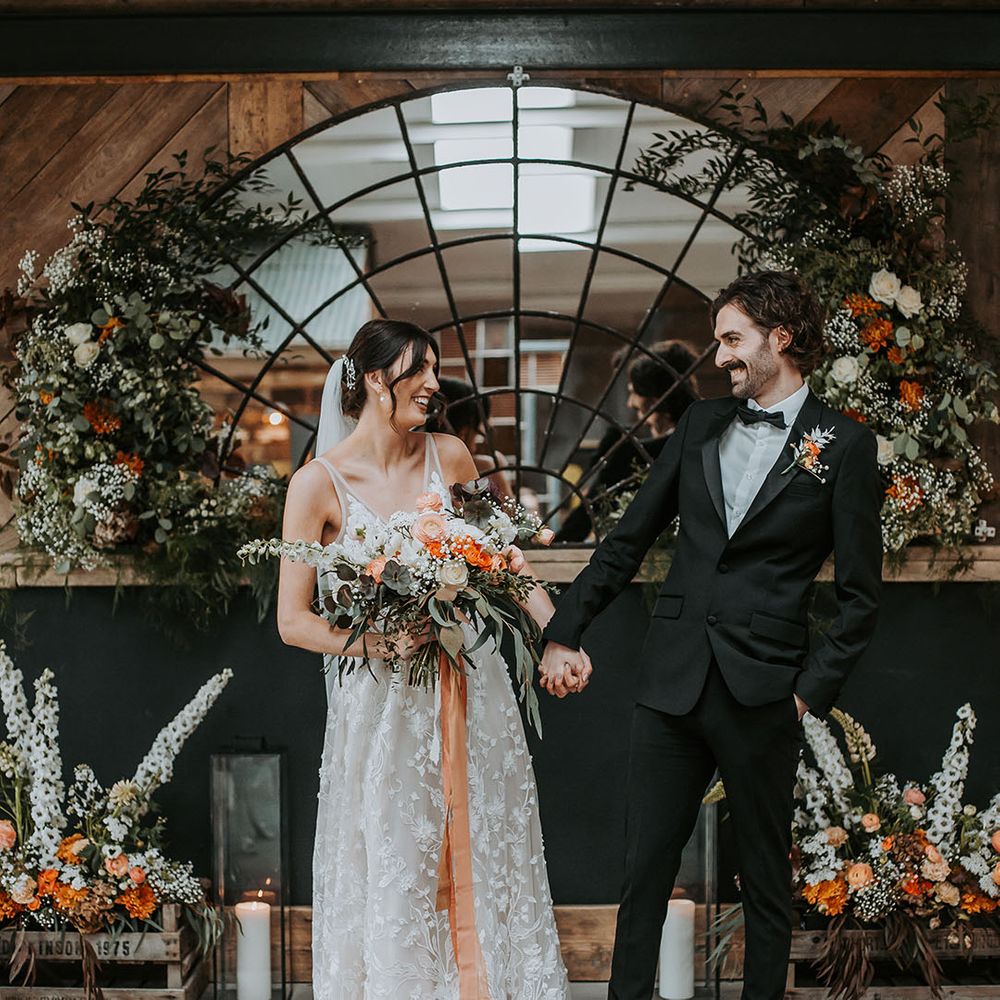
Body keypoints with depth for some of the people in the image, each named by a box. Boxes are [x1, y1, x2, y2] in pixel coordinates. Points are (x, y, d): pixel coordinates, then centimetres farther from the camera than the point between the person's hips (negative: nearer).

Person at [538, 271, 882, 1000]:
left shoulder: (844, 447, -3)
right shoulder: (702, 424, 10)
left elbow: (860, 596, -1)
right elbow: (629, 540, 12)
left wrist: (815, 688, -8)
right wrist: (565, 632, 7)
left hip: (762, 694, -4)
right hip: (672, 681, 4)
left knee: (766, 872, 11)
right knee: (646, 861, 8)